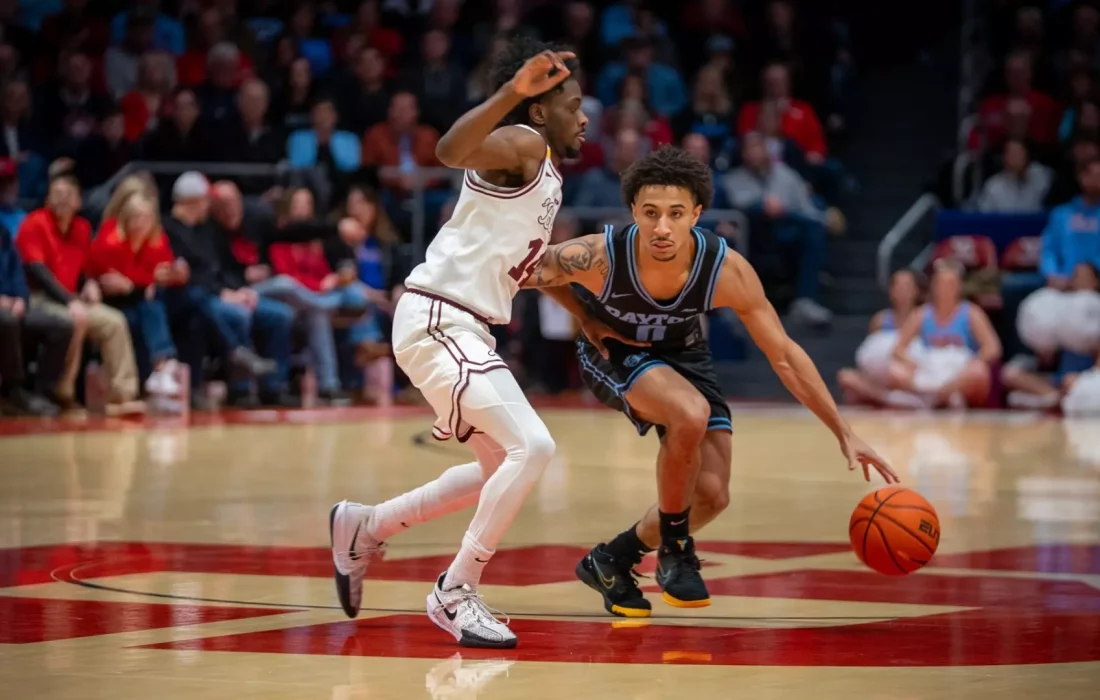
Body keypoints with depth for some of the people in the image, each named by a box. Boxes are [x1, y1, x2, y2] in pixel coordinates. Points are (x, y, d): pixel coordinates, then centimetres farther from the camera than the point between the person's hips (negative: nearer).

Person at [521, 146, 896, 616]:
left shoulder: (726, 270, -30)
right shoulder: (597, 258, -35)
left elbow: (784, 356, -20)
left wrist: (844, 435, -20)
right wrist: (585, 319, -16)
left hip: (682, 353, 3)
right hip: (613, 352, -3)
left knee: (712, 497, -4)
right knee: (690, 415, -33)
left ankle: (613, 560, 21)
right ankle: (673, 554, -11)